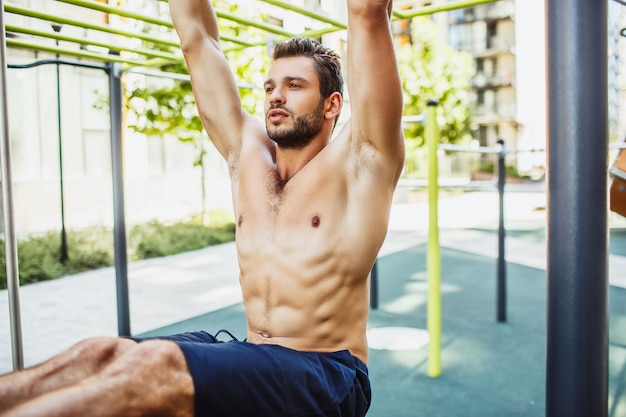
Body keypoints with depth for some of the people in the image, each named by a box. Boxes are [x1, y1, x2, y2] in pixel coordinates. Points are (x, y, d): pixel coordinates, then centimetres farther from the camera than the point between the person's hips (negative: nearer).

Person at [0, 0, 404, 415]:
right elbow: (198, 40, 12)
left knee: (155, 368, -31)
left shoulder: (355, 162, -5)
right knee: (97, 355, -19)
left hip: (327, 377, -5)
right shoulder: (248, 151, 10)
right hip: (252, 360, 6)